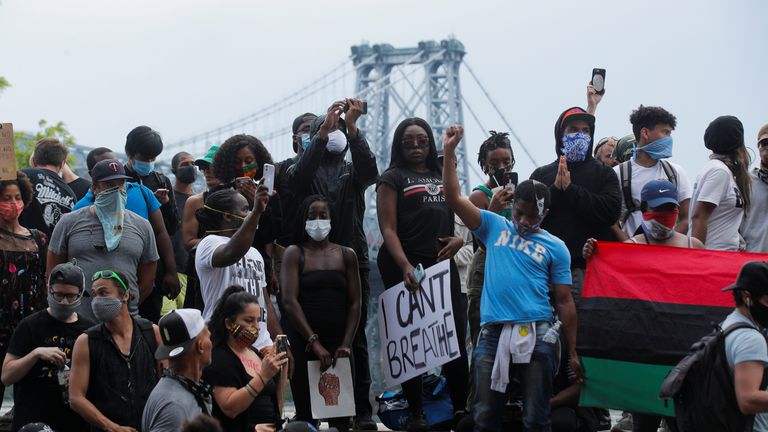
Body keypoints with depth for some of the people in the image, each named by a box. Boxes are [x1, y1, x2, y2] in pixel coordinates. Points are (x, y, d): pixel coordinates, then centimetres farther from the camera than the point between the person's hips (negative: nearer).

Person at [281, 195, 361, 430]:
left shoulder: (346, 255, 12)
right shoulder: (294, 254, 4)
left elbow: (354, 303, 7)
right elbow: (290, 301, -6)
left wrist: (346, 344, -6)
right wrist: (314, 342, -15)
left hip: (338, 344, 2)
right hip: (303, 344, -2)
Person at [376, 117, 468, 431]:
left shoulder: (443, 178, 17)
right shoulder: (393, 178, 1)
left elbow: (460, 215, 25)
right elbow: (388, 229, -9)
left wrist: (459, 238, 1)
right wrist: (405, 267, -23)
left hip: (442, 265, 5)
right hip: (405, 267, -5)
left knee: (456, 337, 0)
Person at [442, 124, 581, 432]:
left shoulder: (555, 247, 8)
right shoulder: (495, 227, 12)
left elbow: (564, 301, 8)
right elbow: (454, 198, 5)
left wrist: (573, 353, 6)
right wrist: (449, 152, -4)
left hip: (536, 334, -1)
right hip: (493, 333, 1)